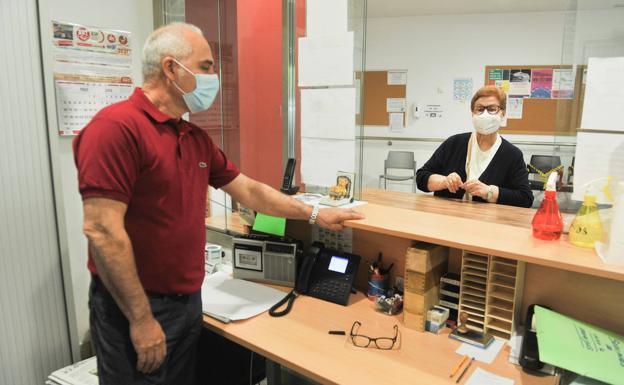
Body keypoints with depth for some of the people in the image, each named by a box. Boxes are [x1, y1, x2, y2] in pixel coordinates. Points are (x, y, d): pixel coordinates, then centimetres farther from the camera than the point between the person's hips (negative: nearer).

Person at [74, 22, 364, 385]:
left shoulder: (197, 138, 8)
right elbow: (102, 230, -22)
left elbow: (249, 191, 14)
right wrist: (141, 318, -20)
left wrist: (314, 214, 14)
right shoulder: (117, 126, -18)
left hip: (189, 300, 8)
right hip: (136, 309, -8)